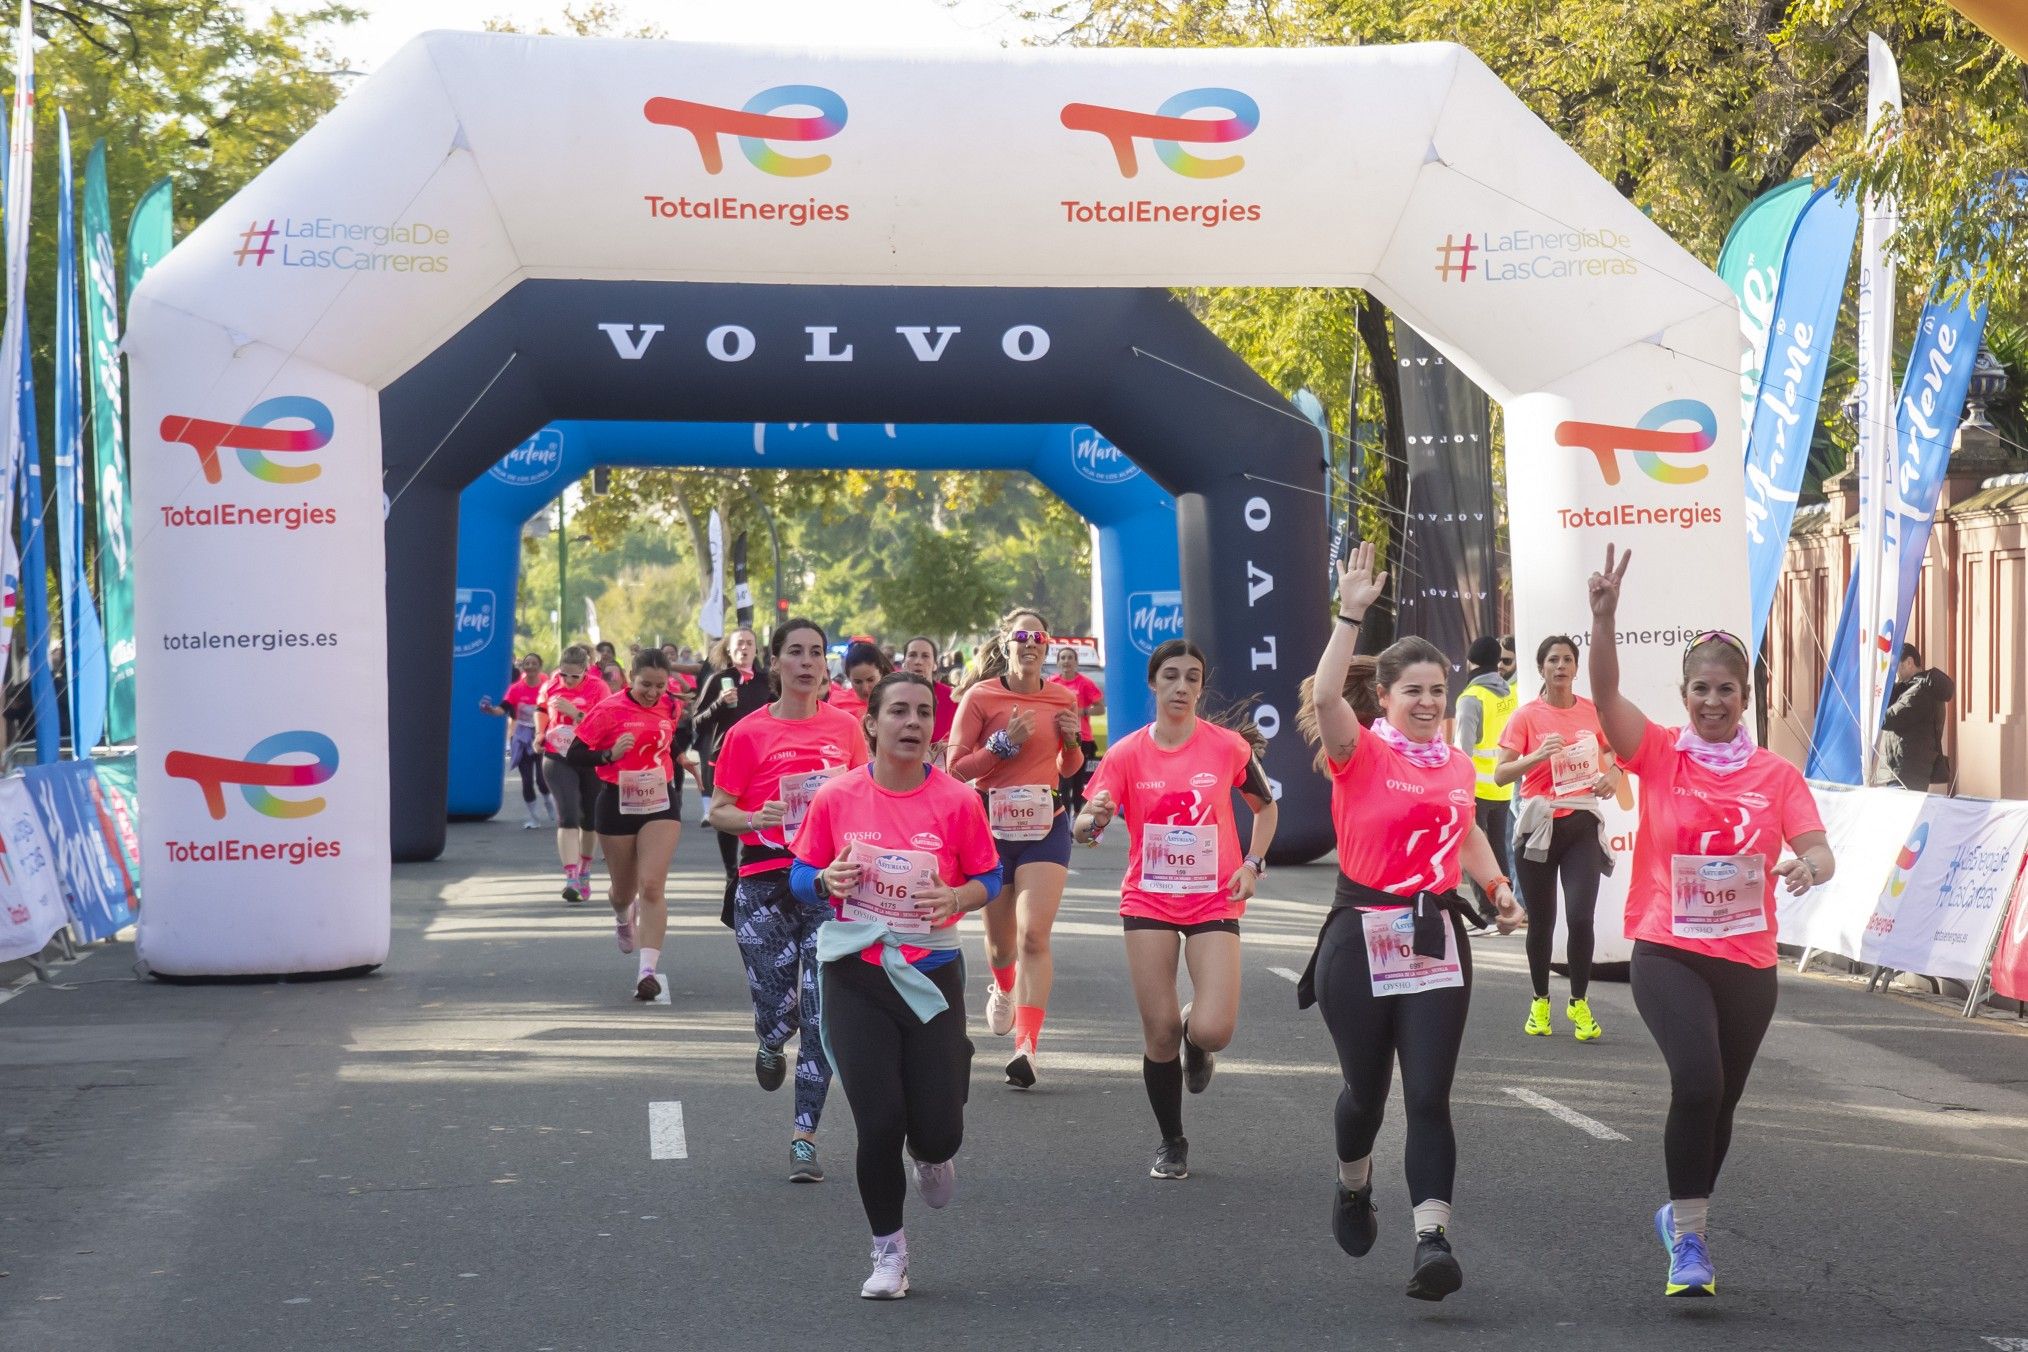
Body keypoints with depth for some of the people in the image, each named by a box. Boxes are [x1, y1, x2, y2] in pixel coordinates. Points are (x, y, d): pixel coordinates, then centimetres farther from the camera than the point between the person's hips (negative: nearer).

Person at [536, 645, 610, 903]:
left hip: (591, 759, 0)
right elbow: (541, 708, 23)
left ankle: (584, 870, 37)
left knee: (589, 818, 14)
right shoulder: (551, 686, 0)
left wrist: (573, 711, -27)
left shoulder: (597, 688, -10)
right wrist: (540, 733, 11)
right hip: (558, 758, 0)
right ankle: (571, 877, -22)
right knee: (567, 815, -15)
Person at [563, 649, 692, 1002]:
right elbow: (573, 755, -10)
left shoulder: (671, 709, 2)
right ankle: (623, 919, 53)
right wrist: (610, 754, -26)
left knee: (652, 885, -14)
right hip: (617, 805, -1)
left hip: (661, 803, 1)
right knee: (624, 889, 14)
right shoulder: (609, 710, -12)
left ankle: (647, 969, -18)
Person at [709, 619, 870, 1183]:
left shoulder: (846, 727, 7)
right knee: (776, 1017, -3)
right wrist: (757, 818, -16)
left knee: (821, 1015, -5)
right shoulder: (748, 733, -1)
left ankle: (805, 1137, 6)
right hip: (764, 883, -1)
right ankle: (771, 1046, 37)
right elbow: (718, 810, 3)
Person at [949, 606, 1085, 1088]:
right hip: (992, 826, -1)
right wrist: (1005, 744, -16)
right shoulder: (980, 696, -4)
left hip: (1046, 827, 1)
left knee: (1034, 935, -15)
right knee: (1000, 937, 13)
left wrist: (1071, 742, 0)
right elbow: (956, 767, -5)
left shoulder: (1062, 700, 6)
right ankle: (1003, 990, 49)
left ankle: (1026, 1047, -18)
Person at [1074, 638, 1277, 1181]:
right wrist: (1093, 819, -30)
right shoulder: (1127, 753, -3)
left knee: (1213, 1031, -15)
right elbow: (1083, 828, -6)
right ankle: (1171, 1142, 20)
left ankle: (1196, 1040, 25)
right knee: (1159, 1033, -1)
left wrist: (1252, 863, -2)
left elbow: (1266, 806, 12)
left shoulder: (1229, 746, -4)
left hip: (1214, 902, -1)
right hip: (1148, 901, 1)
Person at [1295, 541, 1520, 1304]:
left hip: (1437, 943, 3)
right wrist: (1351, 615, -32)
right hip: (1362, 939, -3)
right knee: (1366, 1086, 12)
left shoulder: (1459, 767, 9)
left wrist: (1498, 888, 12)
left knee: (1429, 1096, -7)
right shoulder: (1361, 754, -7)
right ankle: (1353, 1189, 43)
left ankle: (1432, 1241, -14)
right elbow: (1324, 696, -28)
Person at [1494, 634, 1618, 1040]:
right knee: (1541, 921, 6)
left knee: (1580, 917, -10)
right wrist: (1539, 755, -22)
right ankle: (1540, 1002, 22)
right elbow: (1501, 773, -8)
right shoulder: (1527, 716, -3)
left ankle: (1579, 1003, 5)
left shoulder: (1594, 712, 5)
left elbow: (1610, 757, 22)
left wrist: (1609, 778, 0)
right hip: (1540, 823, -1)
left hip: (1583, 824, 1)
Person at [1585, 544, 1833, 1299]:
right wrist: (1605, 619, -31)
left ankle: (1683, 1218, 40)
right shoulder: (1659, 756, -3)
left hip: (1747, 960, 3)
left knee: (1721, 1102, 15)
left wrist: (1808, 866, -29)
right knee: (1697, 1080, -24)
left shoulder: (1776, 776, 2)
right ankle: (1689, 1238, -14)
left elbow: (1817, 850, -4)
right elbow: (1605, 695, -16)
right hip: (1667, 952, -3)